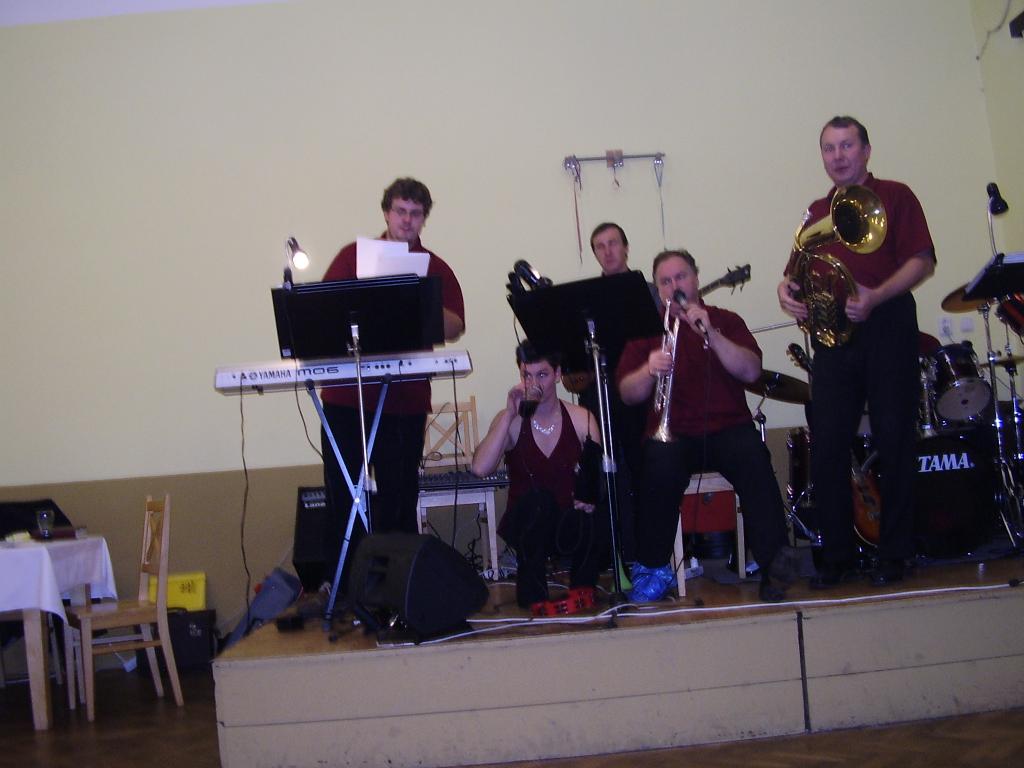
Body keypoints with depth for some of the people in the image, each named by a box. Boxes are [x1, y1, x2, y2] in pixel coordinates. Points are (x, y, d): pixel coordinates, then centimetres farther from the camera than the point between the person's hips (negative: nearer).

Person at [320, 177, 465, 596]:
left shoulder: (436, 269, 8)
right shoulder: (354, 255, 10)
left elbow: (455, 328, 1)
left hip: (404, 400, -1)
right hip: (345, 393, 1)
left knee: (398, 497, 5)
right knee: (341, 495, 3)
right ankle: (340, 588, 12)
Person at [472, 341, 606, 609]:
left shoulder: (582, 419, 1)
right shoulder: (510, 421, -3)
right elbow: (480, 468, -19)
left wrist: (591, 497, -25)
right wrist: (510, 414, -20)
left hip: (570, 525, 0)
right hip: (526, 525, 0)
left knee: (594, 521, -34)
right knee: (538, 498, -34)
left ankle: (582, 588, -2)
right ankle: (532, 592, -14)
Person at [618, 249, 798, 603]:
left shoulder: (726, 321, 12)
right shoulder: (646, 330, 12)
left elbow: (752, 372, -5)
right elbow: (627, 394, 3)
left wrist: (710, 334, -17)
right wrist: (649, 370, -19)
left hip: (728, 427, 0)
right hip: (673, 434, 0)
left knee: (754, 460, -33)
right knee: (660, 470, -32)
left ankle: (775, 565, -30)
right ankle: (653, 569, -16)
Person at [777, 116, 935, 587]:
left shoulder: (894, 197, 6)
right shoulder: (817, 212, 19)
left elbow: (923, 262, -4)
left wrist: (875, 297, -20)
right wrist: (788, 288, -10)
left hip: (887, 327, -4)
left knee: (894, 441, -1)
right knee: (827, 446, -2)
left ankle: (894, 556, 8)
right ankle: (837, 557, 7)